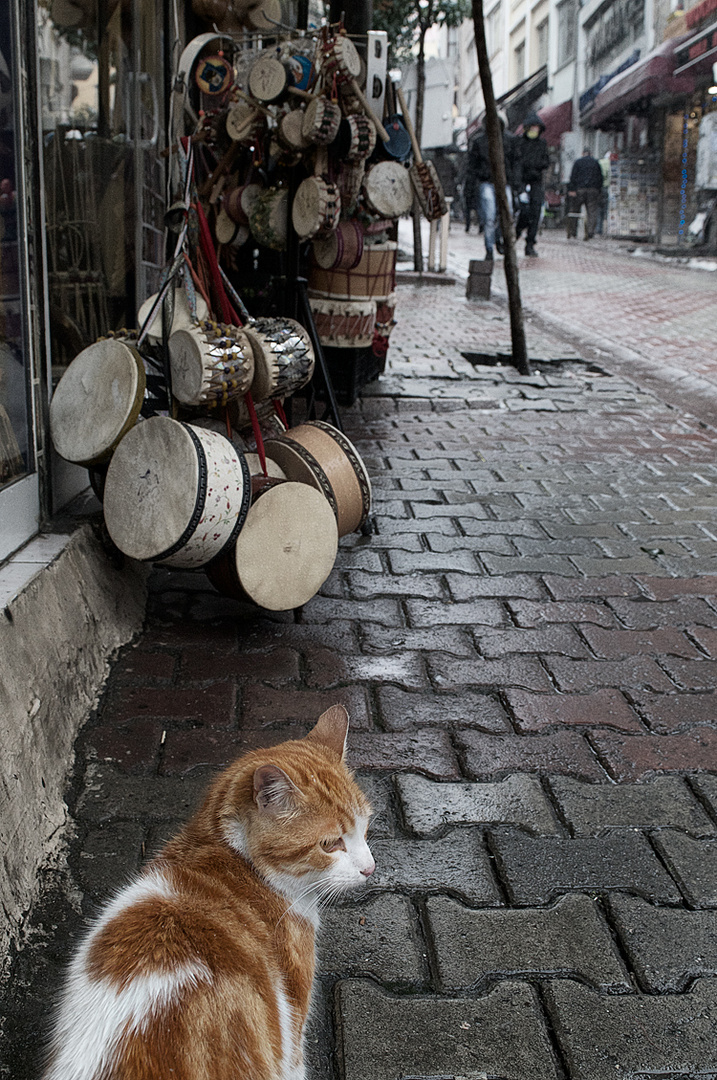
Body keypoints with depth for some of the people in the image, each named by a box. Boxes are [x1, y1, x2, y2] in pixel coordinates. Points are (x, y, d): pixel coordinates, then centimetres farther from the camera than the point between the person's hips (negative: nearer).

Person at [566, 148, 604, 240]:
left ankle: (571, 234, 4)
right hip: (593, 190, 2)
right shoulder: (596, 163, 15)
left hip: (579, 189, -2)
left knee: (574, 211, 6)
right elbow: (601, 178, 13)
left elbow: (573, 176, -4)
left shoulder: (578, 162, 6)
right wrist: (599, 190, 16)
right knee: (592, 212, 0)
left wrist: (571, 189, -8)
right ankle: (589, 233, -13)